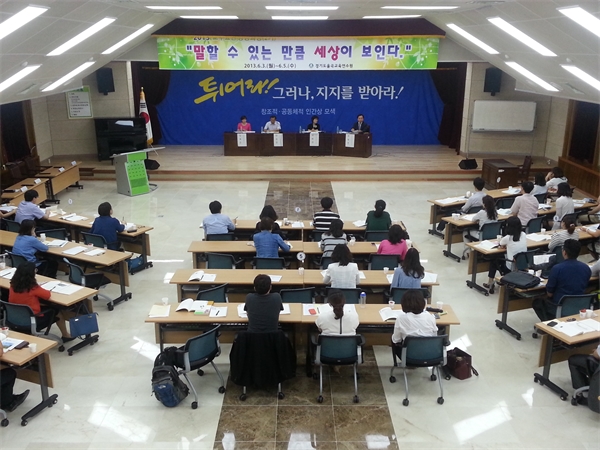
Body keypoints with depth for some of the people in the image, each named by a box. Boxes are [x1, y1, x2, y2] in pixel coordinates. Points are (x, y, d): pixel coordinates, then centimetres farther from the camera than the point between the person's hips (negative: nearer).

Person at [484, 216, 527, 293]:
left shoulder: (508, 238, -16)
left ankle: (490, 283, 29)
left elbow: (501, 246, 5)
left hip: (512, 269, -5)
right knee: (502, 259, 30)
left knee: (493, 260, 22)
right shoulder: (524, 235, -3)